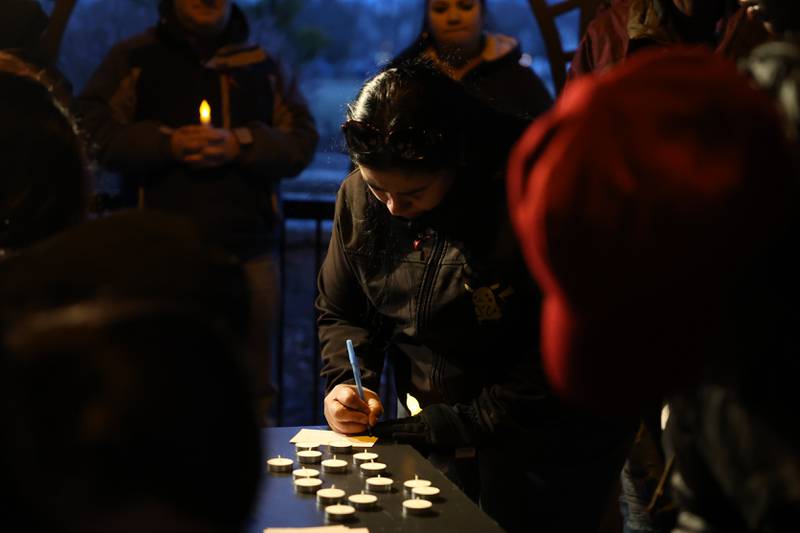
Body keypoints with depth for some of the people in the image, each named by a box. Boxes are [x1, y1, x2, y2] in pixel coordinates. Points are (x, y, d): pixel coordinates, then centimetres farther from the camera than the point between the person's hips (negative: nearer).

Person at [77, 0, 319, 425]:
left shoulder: (263, 66, 14)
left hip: (249, 249, 2)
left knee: (252, 382, 9)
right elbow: (93, 129, -1)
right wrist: (166, 144, -13)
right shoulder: (134, 58, 7)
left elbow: (302, 139, 7)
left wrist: (240, 145, -9)